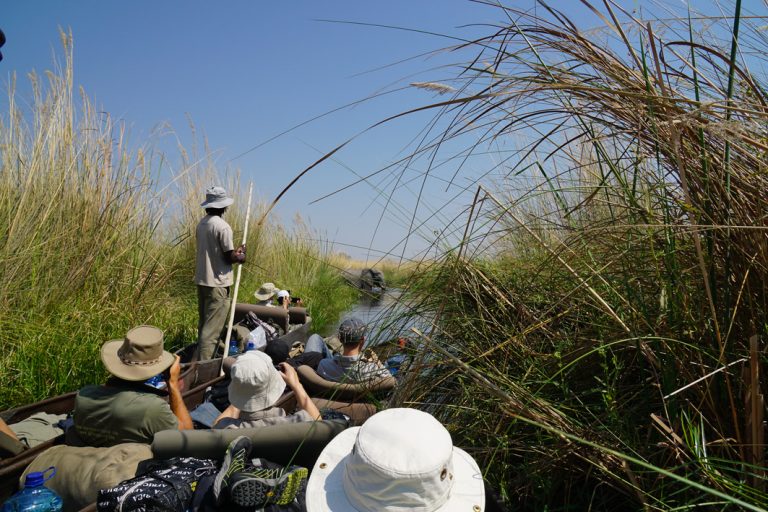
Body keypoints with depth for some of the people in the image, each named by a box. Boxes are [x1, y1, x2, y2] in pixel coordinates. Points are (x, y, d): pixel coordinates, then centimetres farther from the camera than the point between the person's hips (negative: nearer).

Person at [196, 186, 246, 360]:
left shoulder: (201, 224, 9)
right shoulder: (222, 226, -16)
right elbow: (229, 257, -14)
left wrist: (235, 252, 19)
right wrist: (240, 257, 6)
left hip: (202, 280, 9)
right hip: (217, 282, -9)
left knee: (203, 324, 17)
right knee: (212, 329, -5)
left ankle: (201, 358, 27)